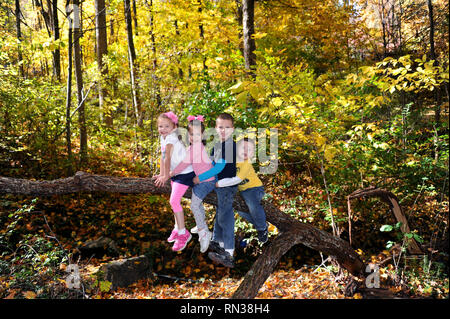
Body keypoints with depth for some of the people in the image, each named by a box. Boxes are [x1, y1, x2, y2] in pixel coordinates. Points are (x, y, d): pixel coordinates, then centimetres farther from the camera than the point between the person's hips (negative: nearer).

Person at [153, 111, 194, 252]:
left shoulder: (171, 138, -22)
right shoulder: (163, 138, 6)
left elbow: (168, 158, -25)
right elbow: (163, 158, 10)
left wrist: (166, 176, -21)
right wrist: (161, 174, 8)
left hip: (185, 173, -10)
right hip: (175, 173, 10)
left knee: (174, 201, -13)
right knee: (175, 201, 16)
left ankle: (183, 233, -2)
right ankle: (178, 228, 31)